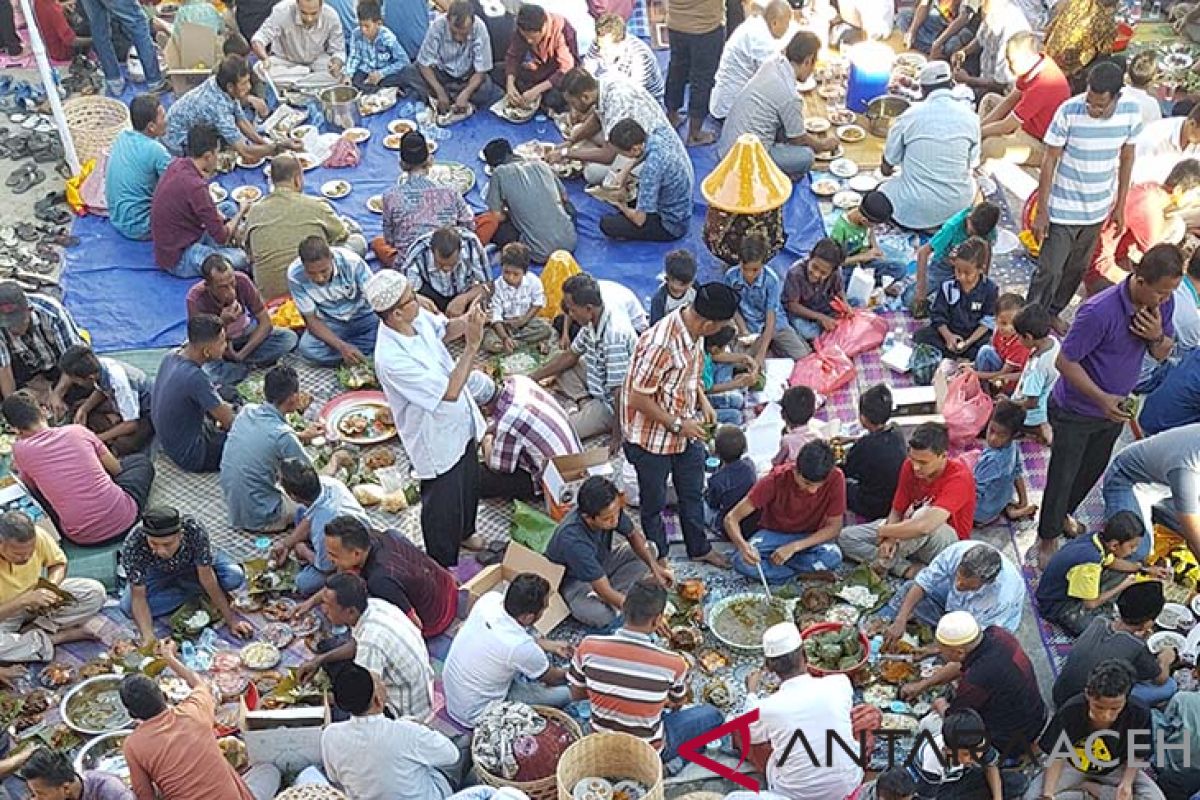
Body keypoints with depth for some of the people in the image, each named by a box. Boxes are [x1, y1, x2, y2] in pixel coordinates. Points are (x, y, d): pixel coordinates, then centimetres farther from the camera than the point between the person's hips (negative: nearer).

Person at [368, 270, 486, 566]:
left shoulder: (417, 317, -16)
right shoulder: (391, 358, -39)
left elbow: (444, 329, 8)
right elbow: (449, 392, -36)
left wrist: (467, 321, -15)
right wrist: (472, 346, -35)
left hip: (461, 424, 8)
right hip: (437, 439, -8)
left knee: (469, 483, 31)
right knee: (442, 504, 15)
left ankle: (464, 532, 60)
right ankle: (444, 566, 40)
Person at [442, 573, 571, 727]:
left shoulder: (490, 598, -17)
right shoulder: (521, 647, -33)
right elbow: (553, 678, -10)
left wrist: (549, 645, 12)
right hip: (474, 715, -7)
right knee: (563, 693, -8)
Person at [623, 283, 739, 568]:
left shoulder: (690, 331, -9)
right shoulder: (661, 345, -35)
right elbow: (638, 399, -28)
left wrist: (703, 401, 0)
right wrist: (677, 424, -21)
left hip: (685, 430, 8)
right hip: (653, 436, -8)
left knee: (693, 492, 24)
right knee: (654, 501, 15)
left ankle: (699, 548, 45)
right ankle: (658, 558, 36)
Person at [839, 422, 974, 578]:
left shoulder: (958, 477, -28)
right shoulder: (910, 466, -8)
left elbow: (925, 525, -40)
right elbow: (896, 511, -2)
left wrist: (883, 530, -26)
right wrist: (890, 539, -23)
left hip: (948, 543, -6)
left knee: (924, 514, -40)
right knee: (846, 537, -8)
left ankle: (886, 564, -15)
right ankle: (907, 569, -22)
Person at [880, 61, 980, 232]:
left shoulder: (909, 116, -12)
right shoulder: (970, 117, -7)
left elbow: (888, 164, 0)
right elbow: (972, 162, 6)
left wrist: (886, 167, 26)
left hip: (915, 208, -2)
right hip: (958, 204, 3)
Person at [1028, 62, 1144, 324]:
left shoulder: (1131, 112, -12)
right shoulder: (1069, 111, -22)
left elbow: (1127, 157, 4)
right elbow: (1050, 160, -14)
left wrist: (1120, 204, 8)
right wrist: (1042, 211, -12)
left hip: (1098, 209, 4)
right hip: (1063, 209, -4)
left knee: (1077, 269, 18)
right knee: (1050, 271, -2)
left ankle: (1052, 314, 37)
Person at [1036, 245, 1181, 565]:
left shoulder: (1162, 303, -13)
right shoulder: (1100, 311, -35)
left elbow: (1163, 353, 0)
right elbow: (1065, 361, -27)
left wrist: (1157, 336, -23)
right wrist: (1101, 398, -35)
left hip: (1113, 407, 7)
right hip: (1076, 410, -7)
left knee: (1093, 470, 26)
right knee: (1062, 477, 8)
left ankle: (1063, 514, 52)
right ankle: (1048, 538, 29)